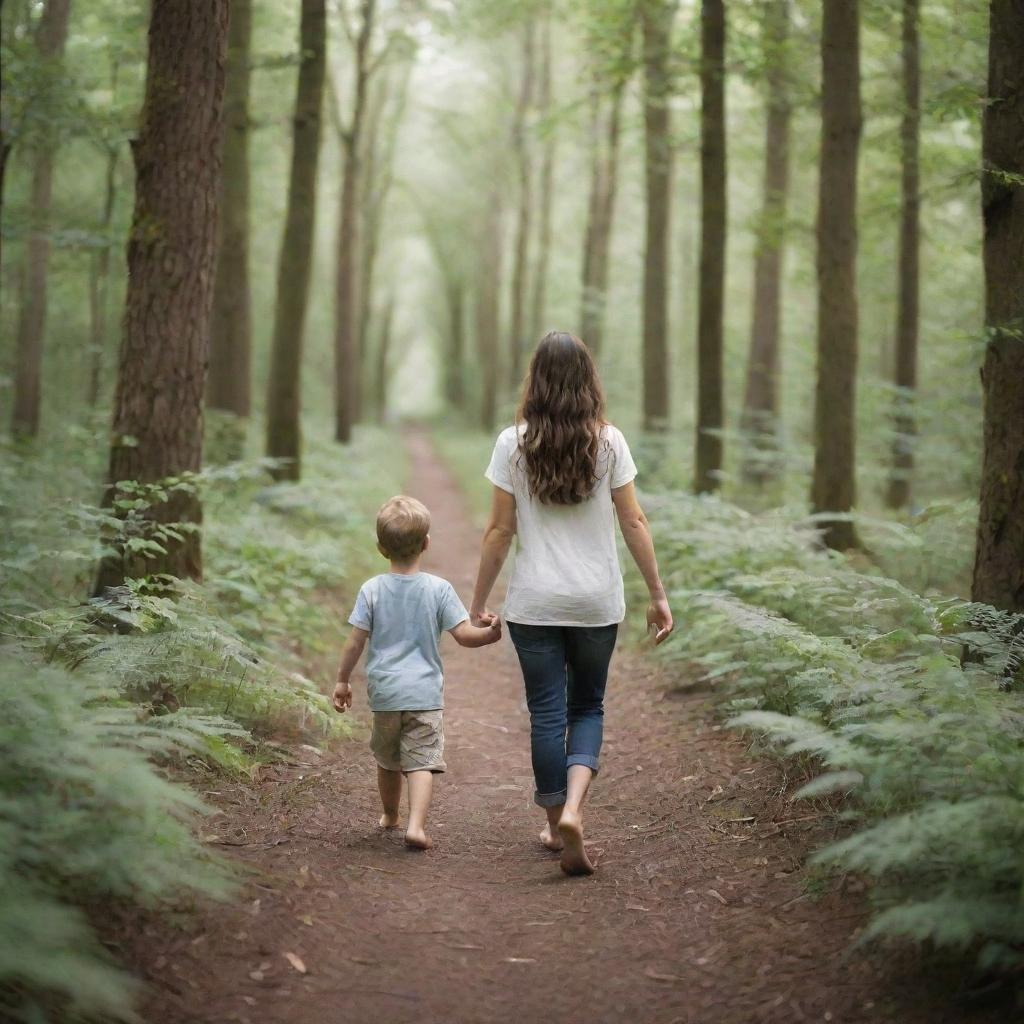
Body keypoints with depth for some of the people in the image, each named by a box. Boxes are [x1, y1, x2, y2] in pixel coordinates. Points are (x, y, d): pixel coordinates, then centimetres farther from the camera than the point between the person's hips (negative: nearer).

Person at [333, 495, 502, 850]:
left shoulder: (372, 590, -4)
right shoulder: (439, 589, -6)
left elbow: (356, 641, -3)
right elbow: (465, 635, -8)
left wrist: (342, 680, 6)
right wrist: (492, 633, 6)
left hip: (384, 691, 2)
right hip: (425, 691, -2)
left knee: (387, 760, 20)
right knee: (423, 762, -5)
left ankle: (389, 816, 38)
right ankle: (416, 825, -21)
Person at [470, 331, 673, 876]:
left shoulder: (513, 443, -5)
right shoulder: (608, 442, -4)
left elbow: (499, 531, -4)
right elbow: (633, 522, -2)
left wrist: (478, 601, 6)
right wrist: (657, 594, 5)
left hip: (534, 603, -1)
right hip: (597, 603, 1)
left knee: (547, 714, 9)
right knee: (588, 707, 15)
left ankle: (557, 826, 14)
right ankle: (572, 809, -6)